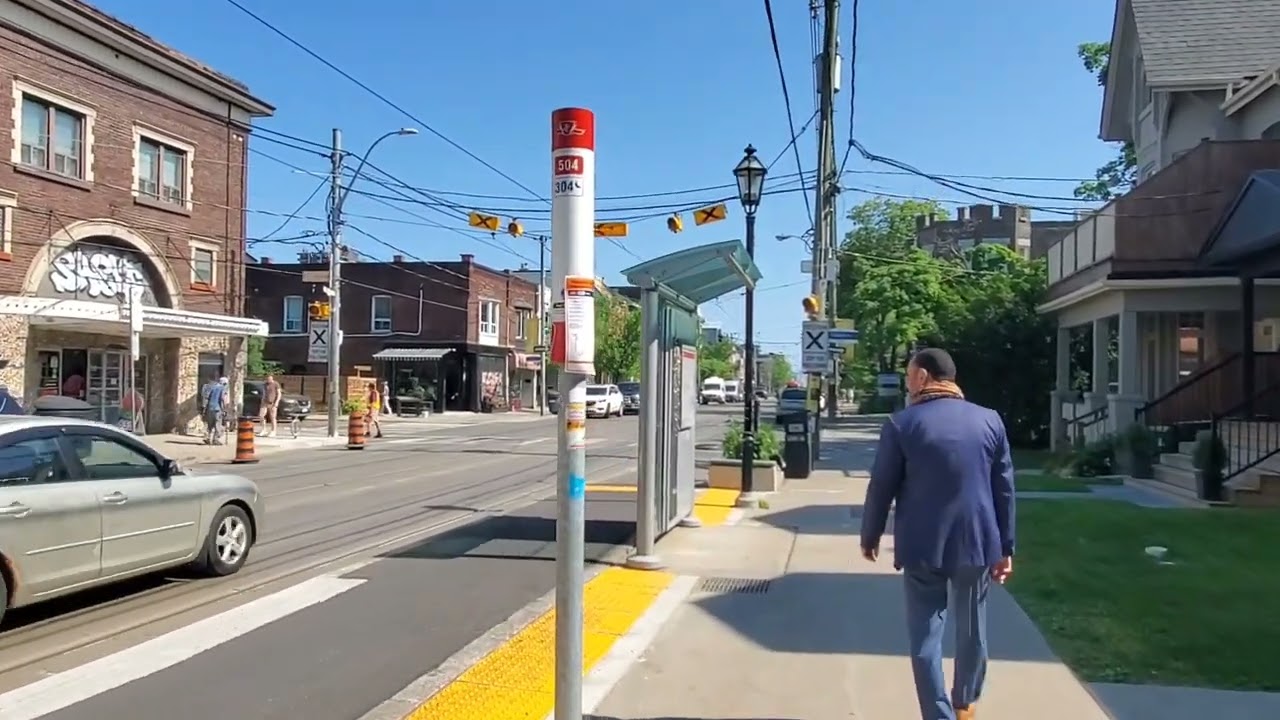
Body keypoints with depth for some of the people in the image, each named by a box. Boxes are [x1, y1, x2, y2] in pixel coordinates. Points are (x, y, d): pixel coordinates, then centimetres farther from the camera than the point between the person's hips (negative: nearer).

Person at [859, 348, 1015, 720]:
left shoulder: (902, 423, -9)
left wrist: (870, 536, 9)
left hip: (922, 547, -3)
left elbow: (881, 487, -5)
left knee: (926, 635, 6)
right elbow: (1004, 490, 4)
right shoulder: (990, 421, 1)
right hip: (976, 543, 4)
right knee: (972, 631, 20)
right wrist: (1005, 547, 12)